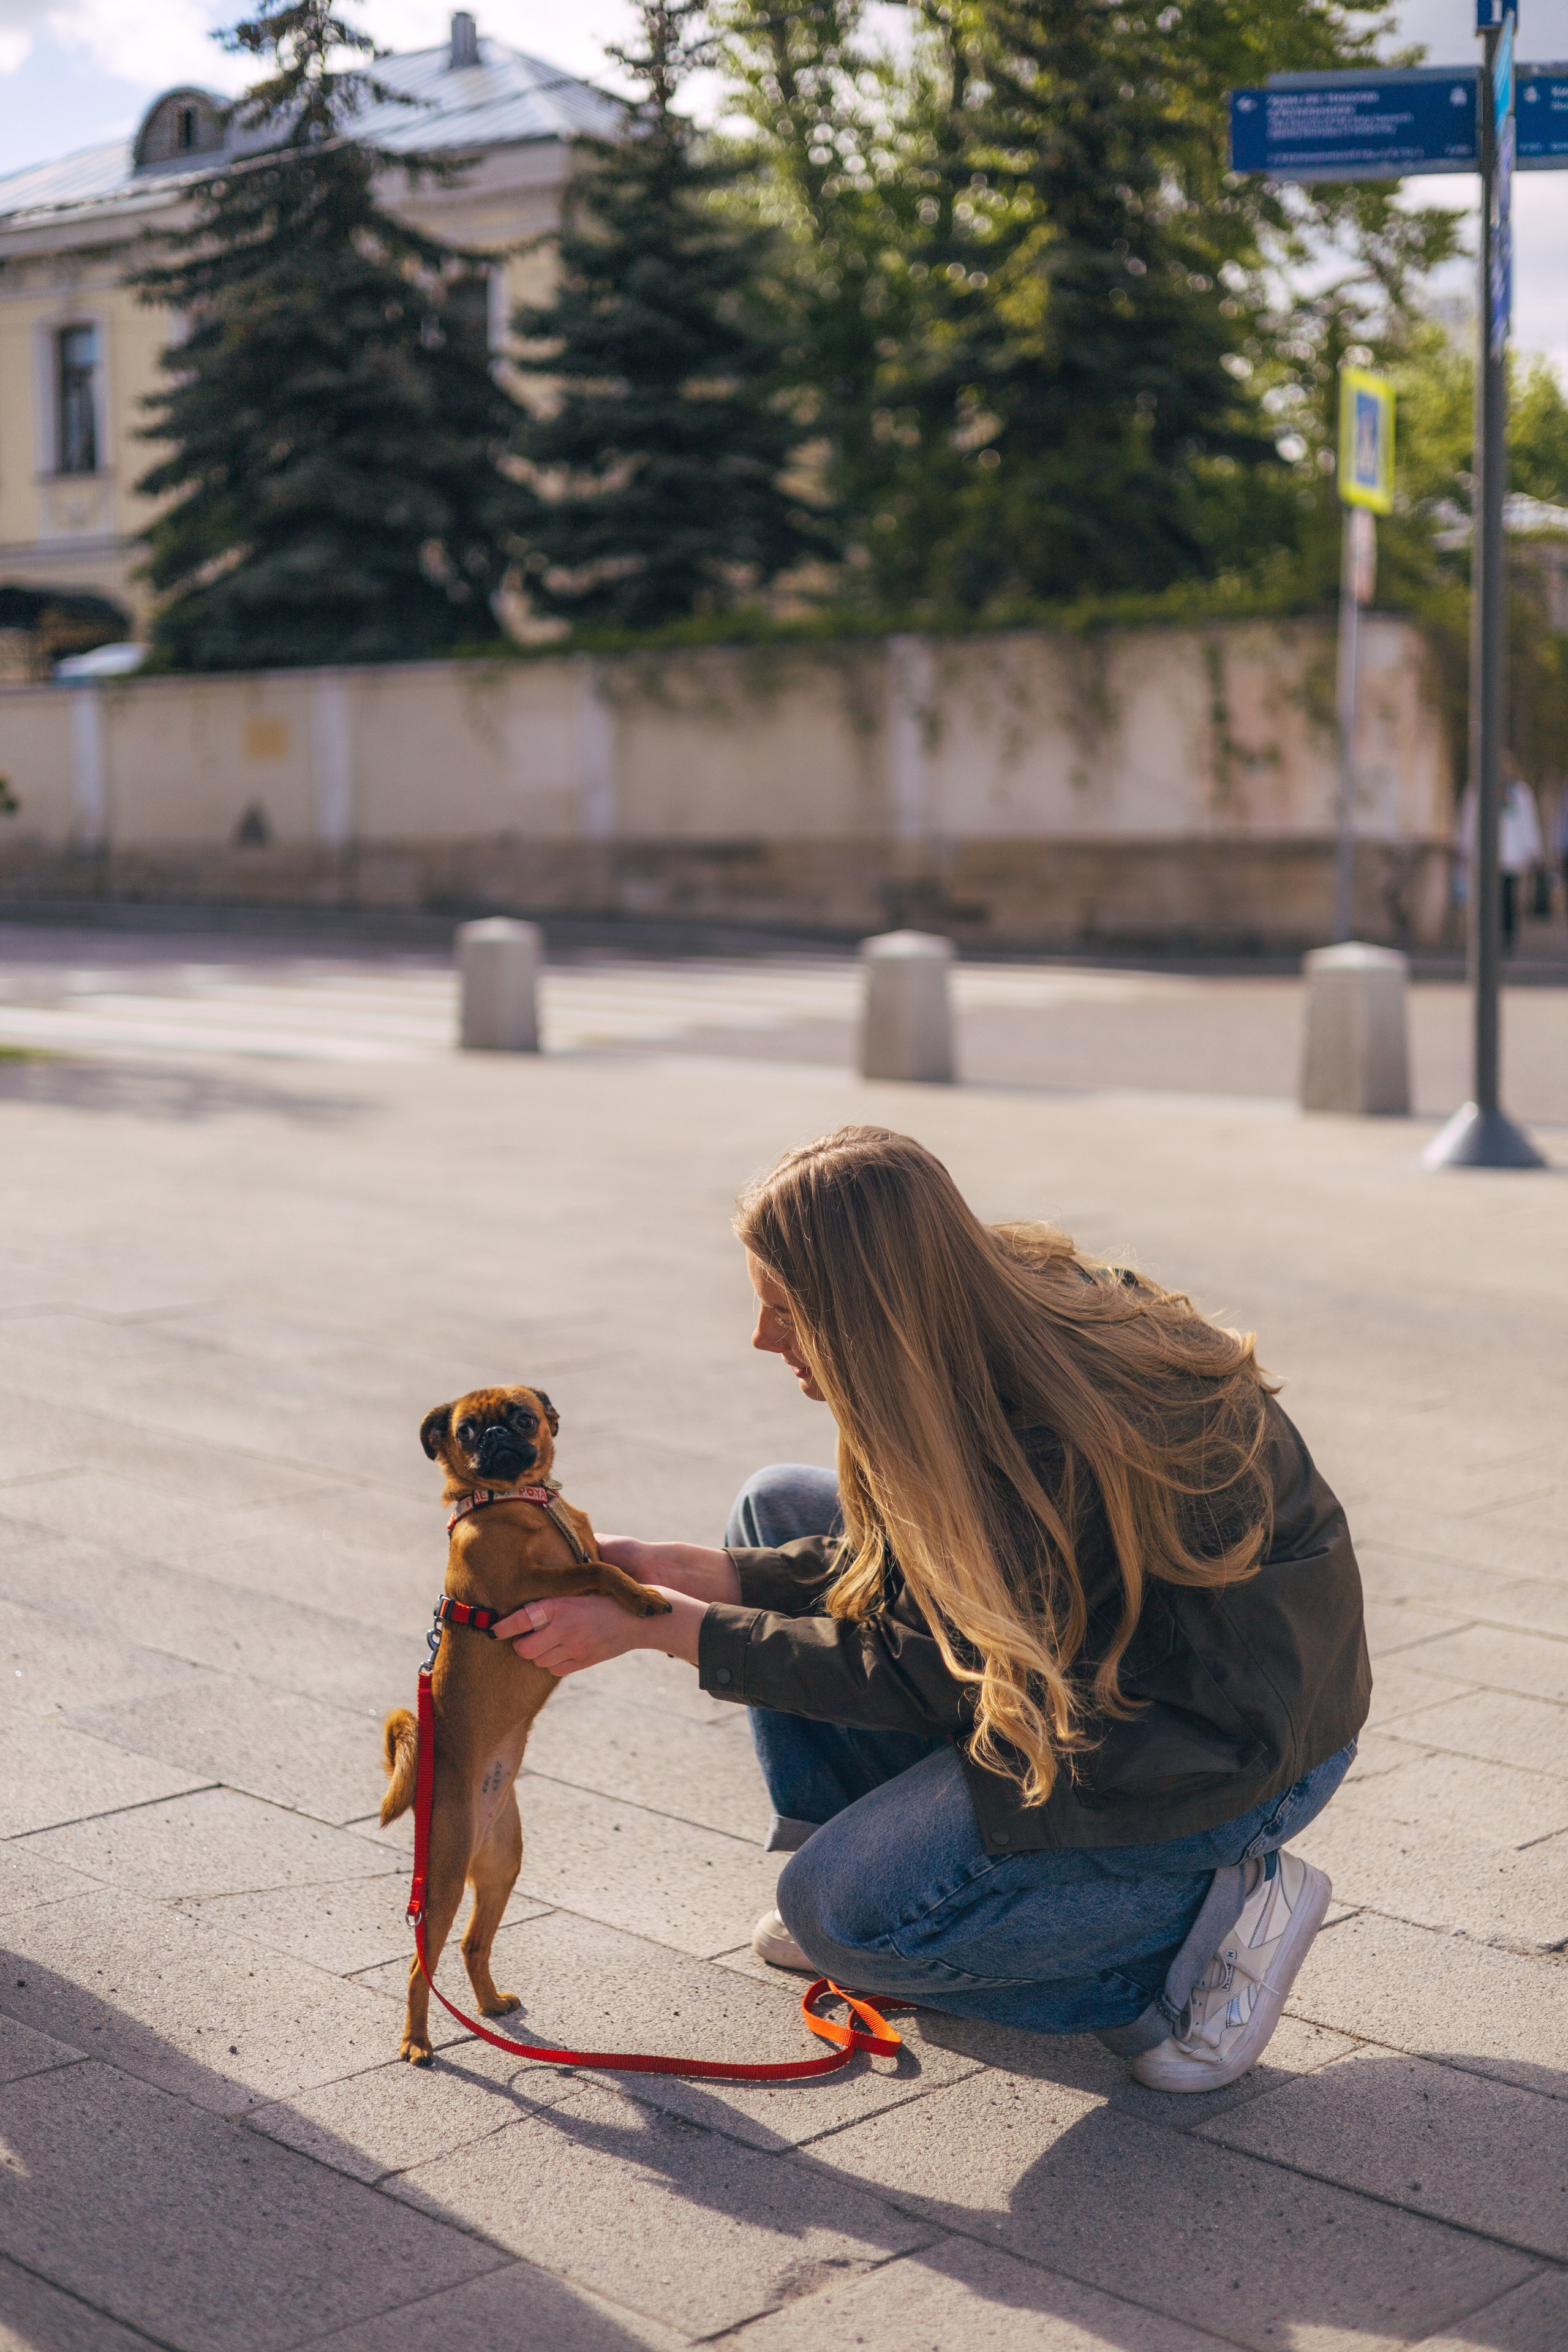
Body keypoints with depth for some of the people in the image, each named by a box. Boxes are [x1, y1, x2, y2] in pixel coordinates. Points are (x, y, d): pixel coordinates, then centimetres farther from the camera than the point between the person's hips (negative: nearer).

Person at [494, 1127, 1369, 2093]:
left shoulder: (1047, 1443, -33)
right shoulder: (1016, 1303, -7)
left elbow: (915, 1674, -22)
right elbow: (893, 1572, 3)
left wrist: (658, 1627, -17)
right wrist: (675, 1570, -5)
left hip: (1240, 1745, -9)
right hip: (1106, 1642, 9)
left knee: (843, 1914, -18)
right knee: (779, 1508, 7)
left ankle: (1214, 1920, -5)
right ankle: (875, 1867, 15)